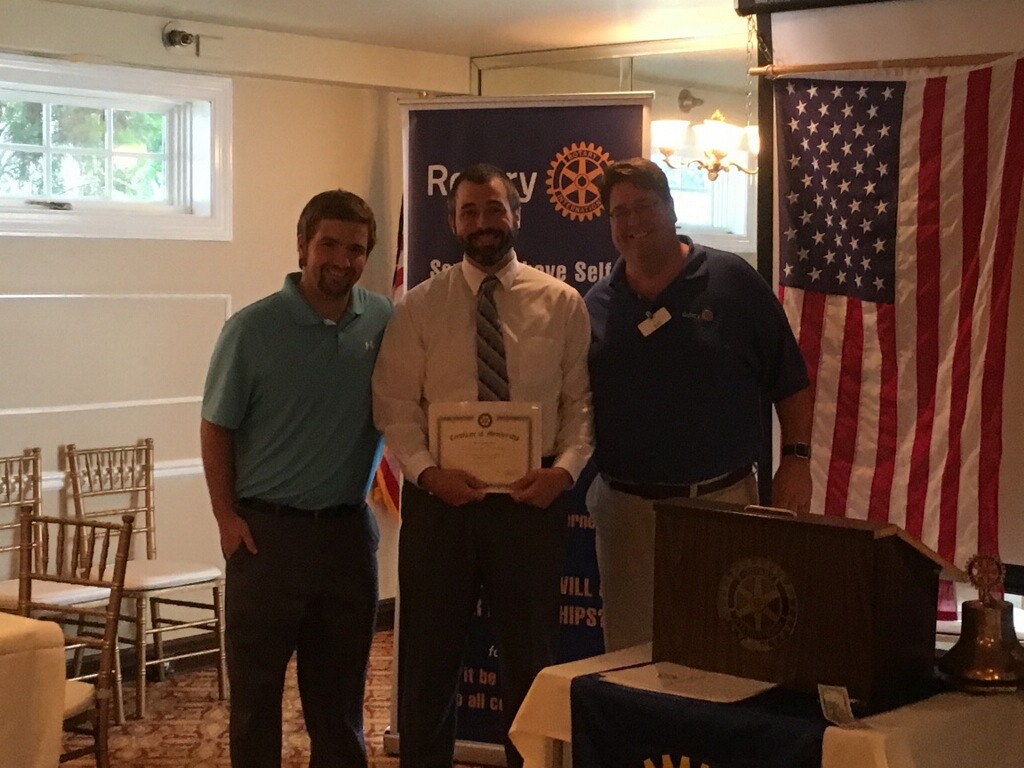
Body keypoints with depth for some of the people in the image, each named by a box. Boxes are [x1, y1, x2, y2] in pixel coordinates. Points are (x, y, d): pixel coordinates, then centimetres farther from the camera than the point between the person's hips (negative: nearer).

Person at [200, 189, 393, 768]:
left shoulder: (384, 321, 0)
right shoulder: (253, 329, -8)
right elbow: (217, 428, -3)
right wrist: (226, 515, -8)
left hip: (349, 529, 3)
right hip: (267, 531, -3)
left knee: (339, 688, 15)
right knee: (257, 686, 6)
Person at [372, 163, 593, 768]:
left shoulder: (561, 303, 2)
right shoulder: (419, 307, 2)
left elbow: (581, 401, 1)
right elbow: (395, 406, -1)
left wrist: (565, 469, -15)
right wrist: (427, 471, -16)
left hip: (531, 497, 0)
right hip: (439, 495, 0)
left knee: (531, 654, 12)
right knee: (430, 651, 11)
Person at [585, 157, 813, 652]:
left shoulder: (733, 281, 1)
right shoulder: (594, 307, 9)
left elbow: (790, 382, 3)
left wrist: (796, 458, -5)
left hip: (724, 500, -2)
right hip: (626, 506, 2)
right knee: (628, 652, 7)